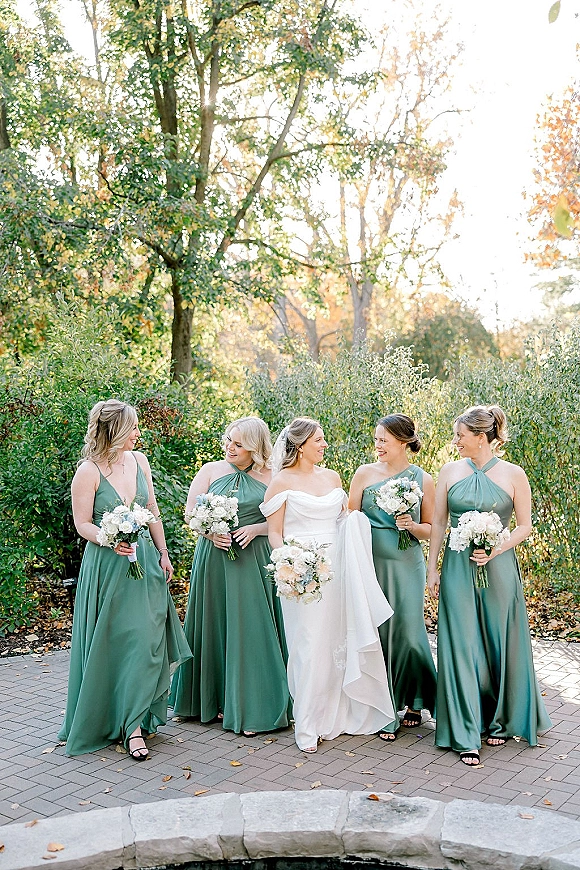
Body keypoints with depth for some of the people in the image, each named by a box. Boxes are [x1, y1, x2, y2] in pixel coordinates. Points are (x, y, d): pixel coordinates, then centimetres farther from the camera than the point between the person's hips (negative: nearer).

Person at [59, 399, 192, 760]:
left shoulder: (139, 460, 6)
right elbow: (82, 524, -7)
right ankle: (109, 719, 17)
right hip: (108, 566, -5)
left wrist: (163, 553, 12)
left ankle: (135, 723, 12)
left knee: (147, 641, 2)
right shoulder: (89, 471, -10)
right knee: (112, 644, 1)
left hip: (145, 562, 5)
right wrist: (110, 539, -25)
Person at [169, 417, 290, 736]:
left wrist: (255, 529, -14)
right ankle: (215, 698, 21)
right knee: (215, 626, 7)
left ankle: (250, 706, 5)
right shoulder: (210, 470, 6)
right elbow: (190, 511, 5)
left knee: (251, 629, -3)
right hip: (214, 557, 2)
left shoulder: (269, 478, 2)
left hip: (254, 562, -2)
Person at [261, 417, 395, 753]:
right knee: (309, 646, -2)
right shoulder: (282, 482, -1)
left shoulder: (332, 477, 13)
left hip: (337, 570, 5)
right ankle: (308, 727, 9)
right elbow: (275, 533, -3)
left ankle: (335, 715, 23)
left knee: (340, 642, 8)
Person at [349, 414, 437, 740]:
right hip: (371, 564, 1)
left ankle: (413, 701, 26)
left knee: (408, 632, 0)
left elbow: (430, 530, 6)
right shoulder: (365, 473, 2)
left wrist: (411, 525, -14)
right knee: (376, 633, 3)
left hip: (407, 567, -1)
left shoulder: (423, 480, 1)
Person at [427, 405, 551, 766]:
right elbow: (438, 522, 7)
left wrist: (495, 550, -15)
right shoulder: (451, 471, 3)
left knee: (501, 643, 9)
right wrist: (432, 567, 3)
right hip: (458, 569, 1)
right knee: (462, 647, 1)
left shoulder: (513, 474, -4)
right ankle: (467, 735, 8)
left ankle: (500, 720, 31)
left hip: (498, 569, -1)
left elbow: (525, 526, 0)